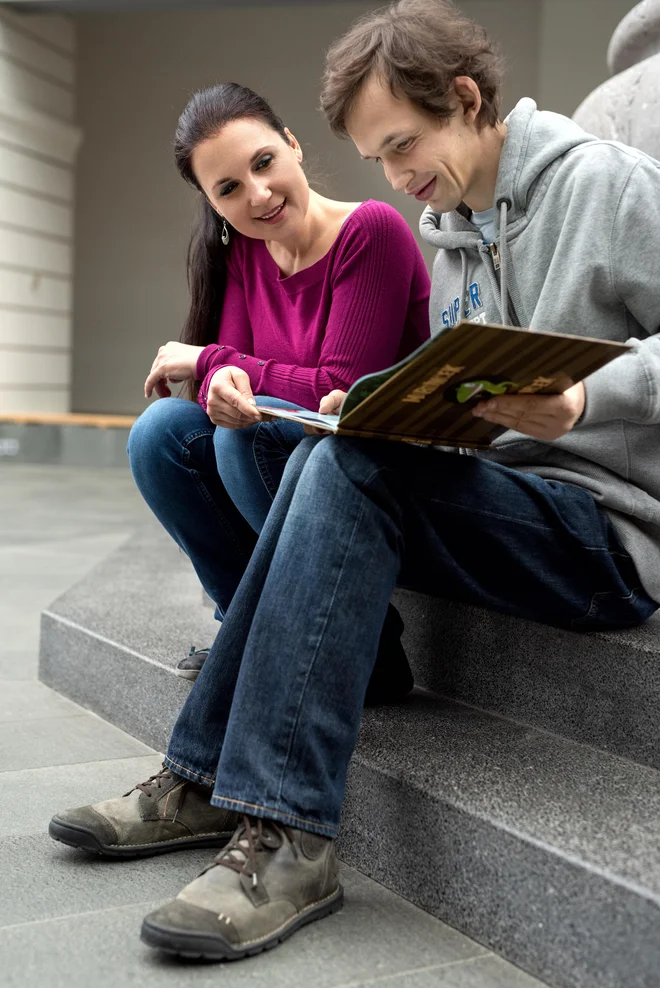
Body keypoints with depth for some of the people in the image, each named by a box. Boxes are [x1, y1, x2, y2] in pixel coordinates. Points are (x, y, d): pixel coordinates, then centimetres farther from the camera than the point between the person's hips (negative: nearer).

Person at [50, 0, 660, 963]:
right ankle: (205, 777, -11)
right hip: (510, 502, 7)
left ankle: (286, 837, -26)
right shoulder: (447, 233, 18)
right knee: (329, 464, -15)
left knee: (352, 467, -26)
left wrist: (583, 401, -27)